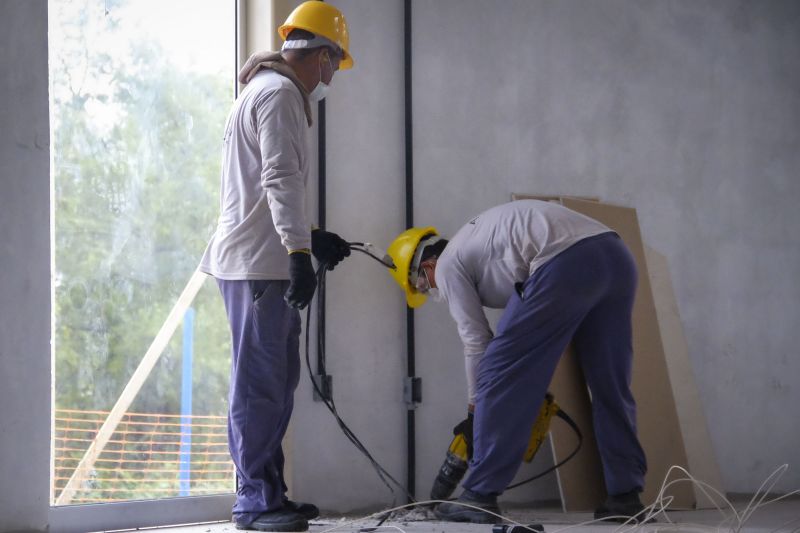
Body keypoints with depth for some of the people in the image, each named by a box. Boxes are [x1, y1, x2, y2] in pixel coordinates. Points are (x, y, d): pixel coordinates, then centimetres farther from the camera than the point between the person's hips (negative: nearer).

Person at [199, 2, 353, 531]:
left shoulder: (270, 90, 23)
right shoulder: (279, 95, -11)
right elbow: (281, 180, -22)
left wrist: (311, 237, 30)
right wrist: (299, 251, -28)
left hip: (266, 263, 11)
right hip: (258, 263, -11)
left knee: (277, 379, 13)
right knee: (261, 383, -8)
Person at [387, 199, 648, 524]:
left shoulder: (448, 264, 14)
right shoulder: (477, 241, 38)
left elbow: (476, 341, 12)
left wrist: (475, 410, 21)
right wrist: (530, 380, 33)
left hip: (567, 264, -8)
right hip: (615, 255, 9)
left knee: (501, 378, 3)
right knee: (610, 386, 17)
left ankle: (479, 496, 5)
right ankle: (625, 495, 17)